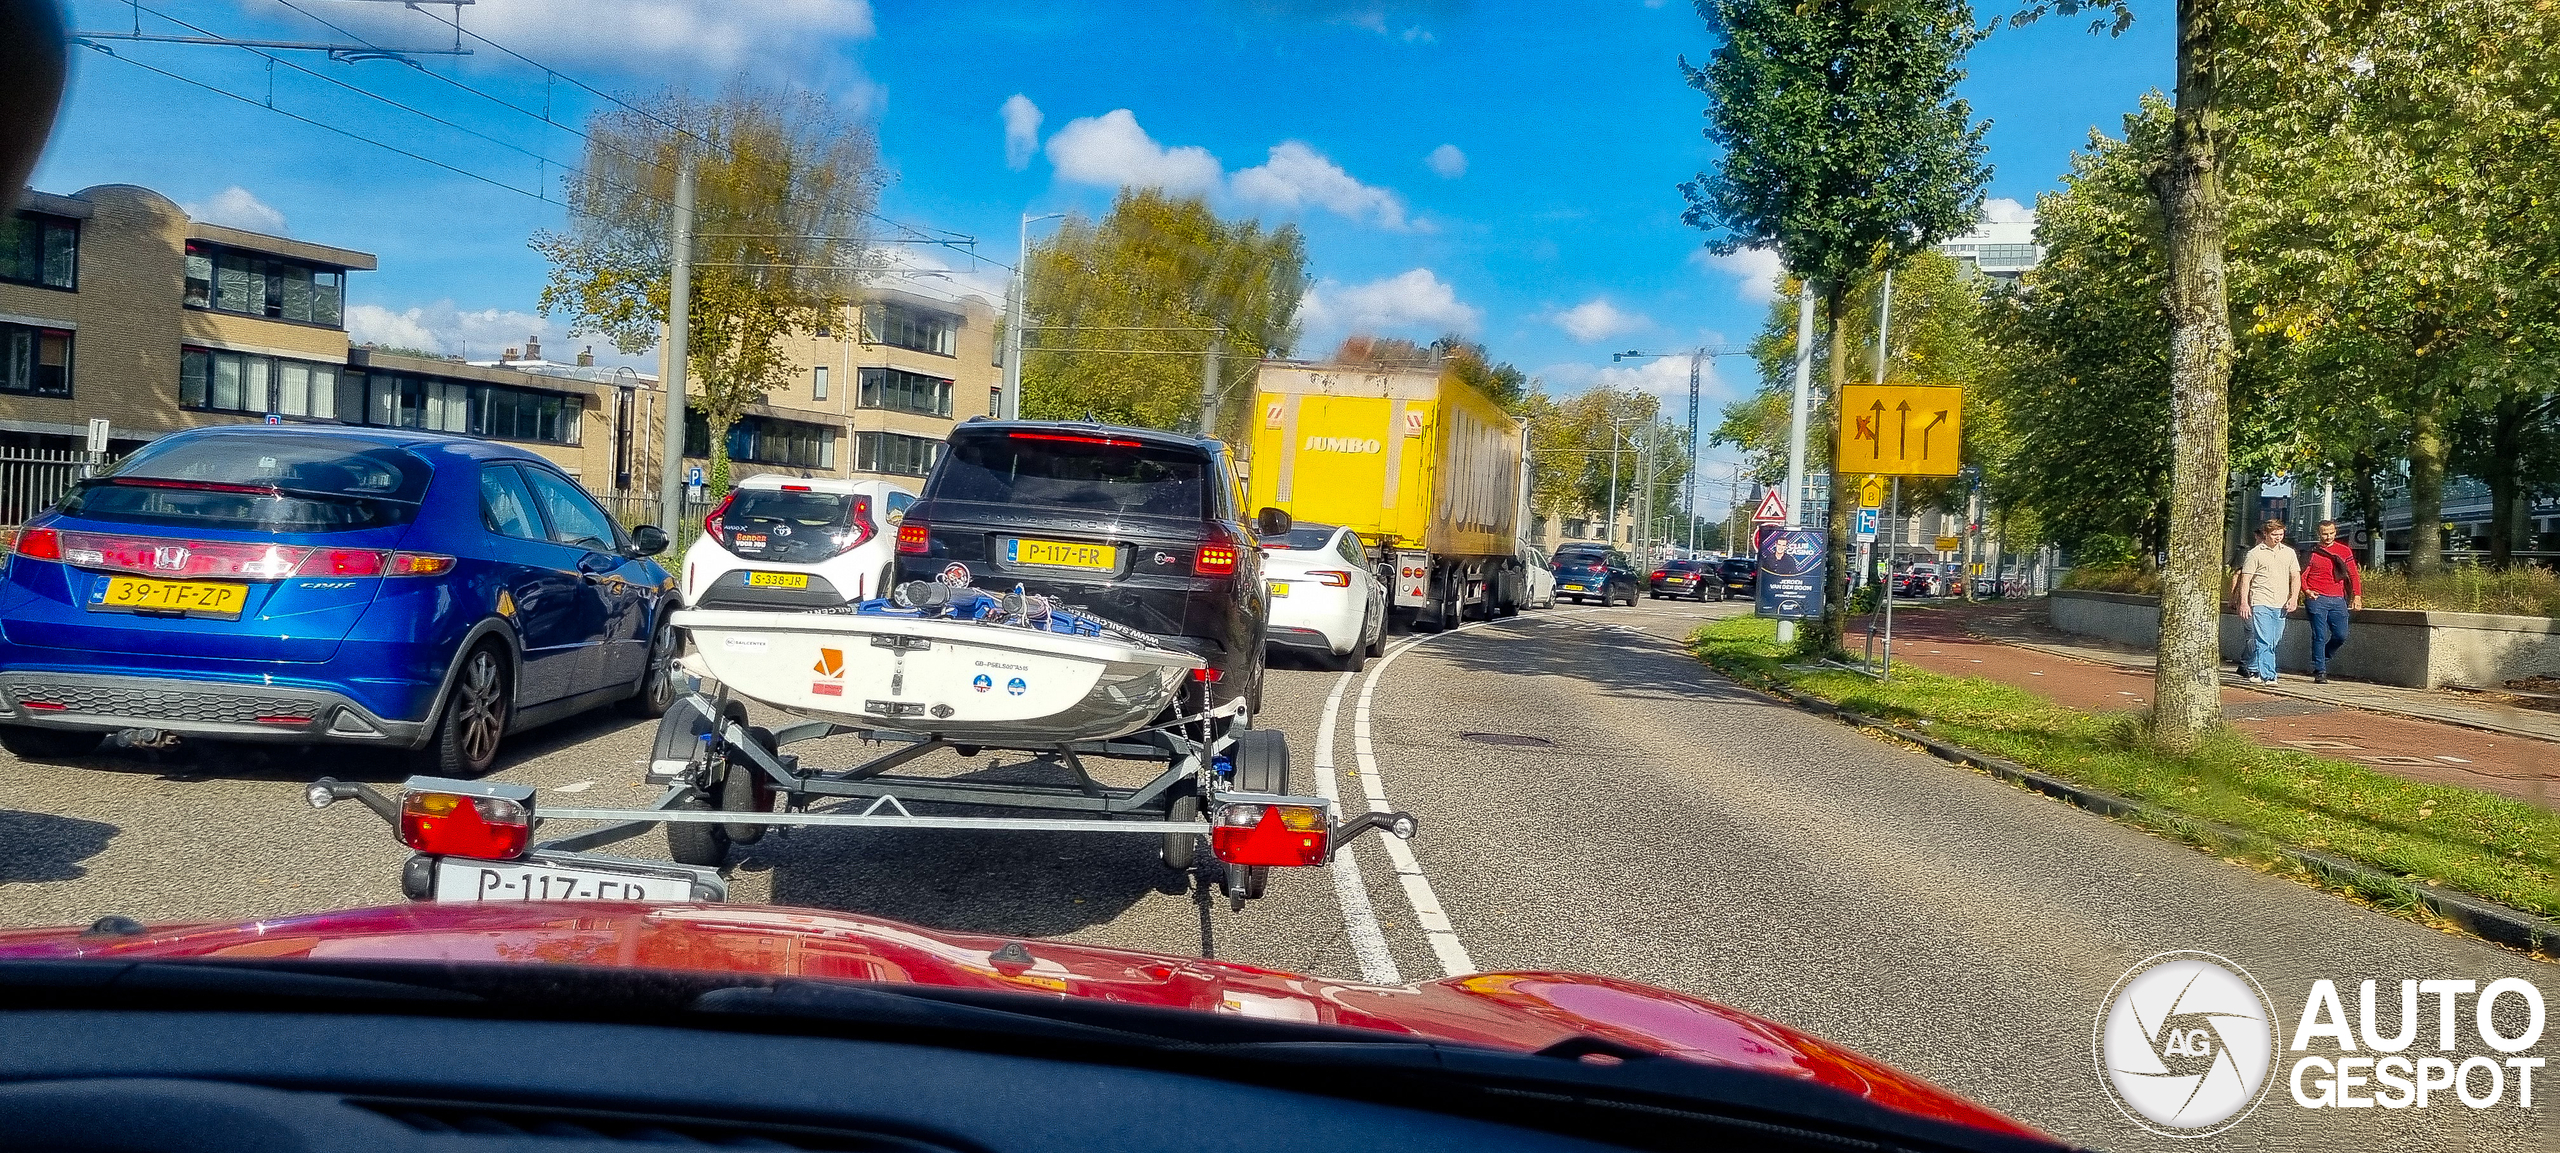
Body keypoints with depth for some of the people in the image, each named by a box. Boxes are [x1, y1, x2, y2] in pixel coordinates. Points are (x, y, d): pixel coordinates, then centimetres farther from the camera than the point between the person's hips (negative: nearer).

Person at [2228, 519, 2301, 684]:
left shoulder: (2289, 553, 14)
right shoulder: (2254, 554, 1)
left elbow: (2295, 577, 14)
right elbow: (2245, 579, 0)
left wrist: (2294, 597, -1)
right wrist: (2243, 602, -8)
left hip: (2281, 605, 5)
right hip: (2261, 603, -5)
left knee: (2272, 641, 9)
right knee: (2264, 641, -13)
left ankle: (2253, 671, 21)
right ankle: (2268, 676, -15)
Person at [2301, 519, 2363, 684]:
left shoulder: (2344, 551, 12)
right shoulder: (2313, 552, 4)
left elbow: (2354, 575, 13)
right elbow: (2302, 575, 3)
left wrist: (2357, 595, 2)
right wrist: (2306, 591, -15)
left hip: (2338, 600, 3)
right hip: (2317, 599, -3)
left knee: (2341, 636, -2)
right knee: (2320, 636, -6)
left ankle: (2321, 659, 23)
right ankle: (2320, 672, -2)